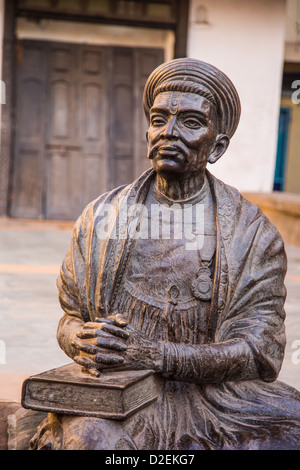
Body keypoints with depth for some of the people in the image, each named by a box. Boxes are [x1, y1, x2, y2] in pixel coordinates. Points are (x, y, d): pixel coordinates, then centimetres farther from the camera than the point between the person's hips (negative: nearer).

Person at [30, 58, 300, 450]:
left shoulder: (253, 233, 0)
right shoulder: (101, 218, 7)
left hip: (215, 396, 1)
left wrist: (147, 353, -20)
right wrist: (83, 340, -14)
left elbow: (259, 353, -8)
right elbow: (70, 317, 12)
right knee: (89, 436, -31)